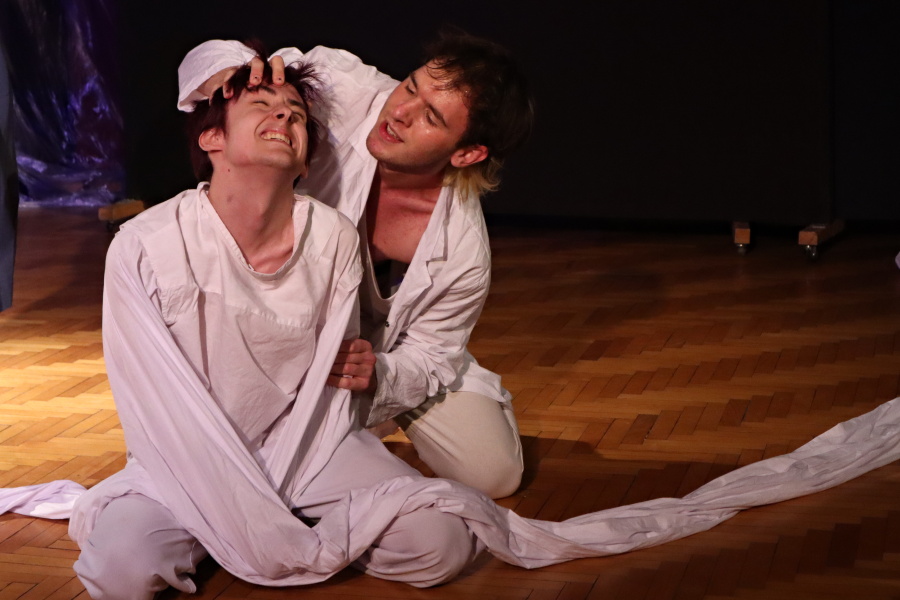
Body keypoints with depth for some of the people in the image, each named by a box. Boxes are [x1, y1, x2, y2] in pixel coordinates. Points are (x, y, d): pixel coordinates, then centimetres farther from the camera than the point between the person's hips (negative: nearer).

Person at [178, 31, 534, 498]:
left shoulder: (463, 255, -29)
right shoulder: (345, 89, -30)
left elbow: (427, 359, -17)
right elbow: (211, 59, -20)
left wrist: (376, 376, -40)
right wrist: (236, 76, -46)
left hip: (383, 350, 0)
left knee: (494, 473, -9)